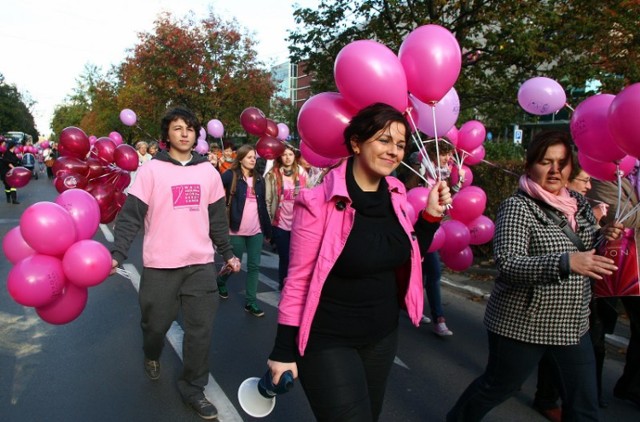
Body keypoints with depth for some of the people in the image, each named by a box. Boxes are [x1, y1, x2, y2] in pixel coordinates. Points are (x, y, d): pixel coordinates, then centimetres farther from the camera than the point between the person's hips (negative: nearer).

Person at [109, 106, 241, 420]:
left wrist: (227, 253, 14)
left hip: (201, 264, 2)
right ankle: (152, 356, 49)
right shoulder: (151, 170, -4)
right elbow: (131, 215, -7)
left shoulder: (208, 171, 6)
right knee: (156, 323, 14)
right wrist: (117, 253, -19)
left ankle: (192, 388, 24)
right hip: (160, 264, -2)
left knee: (200, 329, 5)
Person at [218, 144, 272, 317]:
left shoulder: (259, 178, 8)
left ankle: (251, 301, 15)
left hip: (256, 230, 4)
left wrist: (268, 229, 11)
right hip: (237, 230, -4)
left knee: (254, 266, 5)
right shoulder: (231, 175, -6)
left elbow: (263, 205, 11)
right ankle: (221, 282, 42)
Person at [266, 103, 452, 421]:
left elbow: (407, 258, 9)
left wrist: (431, 216, -5)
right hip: (328, 341, -6)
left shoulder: (395, 195, -1)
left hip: (382, 336, 7)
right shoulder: (320, 202, -20)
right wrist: (284, 350, -11)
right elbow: (298, 279, -15)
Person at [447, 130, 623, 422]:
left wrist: (604, 238, -5)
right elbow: (507, 265, -25)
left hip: (573, 326, 6)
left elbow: (589, 256, 17)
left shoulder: (579, 204, 6)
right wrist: (565, 262, -37)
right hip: (522, 324, -6)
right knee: (497, 387, 14)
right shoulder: (517, 206, -14)